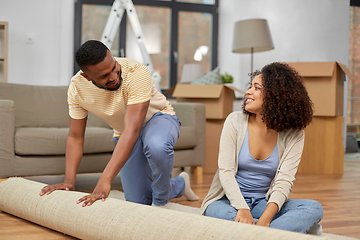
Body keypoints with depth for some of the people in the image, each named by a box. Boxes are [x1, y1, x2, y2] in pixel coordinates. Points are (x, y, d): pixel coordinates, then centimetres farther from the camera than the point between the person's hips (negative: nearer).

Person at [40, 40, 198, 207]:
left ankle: (160, 202, -11)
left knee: (156, 146, -41)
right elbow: (75, 137, -11)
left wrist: (105, 180, -51)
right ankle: (180, 184, 33)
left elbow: (133, 130, -44)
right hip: (123, 134, 5)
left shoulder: (137, 73, -36)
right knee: (138, 202, 0)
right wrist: (68, 181, -25)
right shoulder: (76, 88, -20)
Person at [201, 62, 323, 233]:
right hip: (230, 201, -1)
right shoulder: (235, 121, -3)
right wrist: (242, 209, -28)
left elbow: (284, 180, -13)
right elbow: (226, 171, -10)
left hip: (264, 204, 1)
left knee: (314, 209, -26)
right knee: (221, 213, -38)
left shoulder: (293, 134, -3)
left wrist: (265, 219, -30)